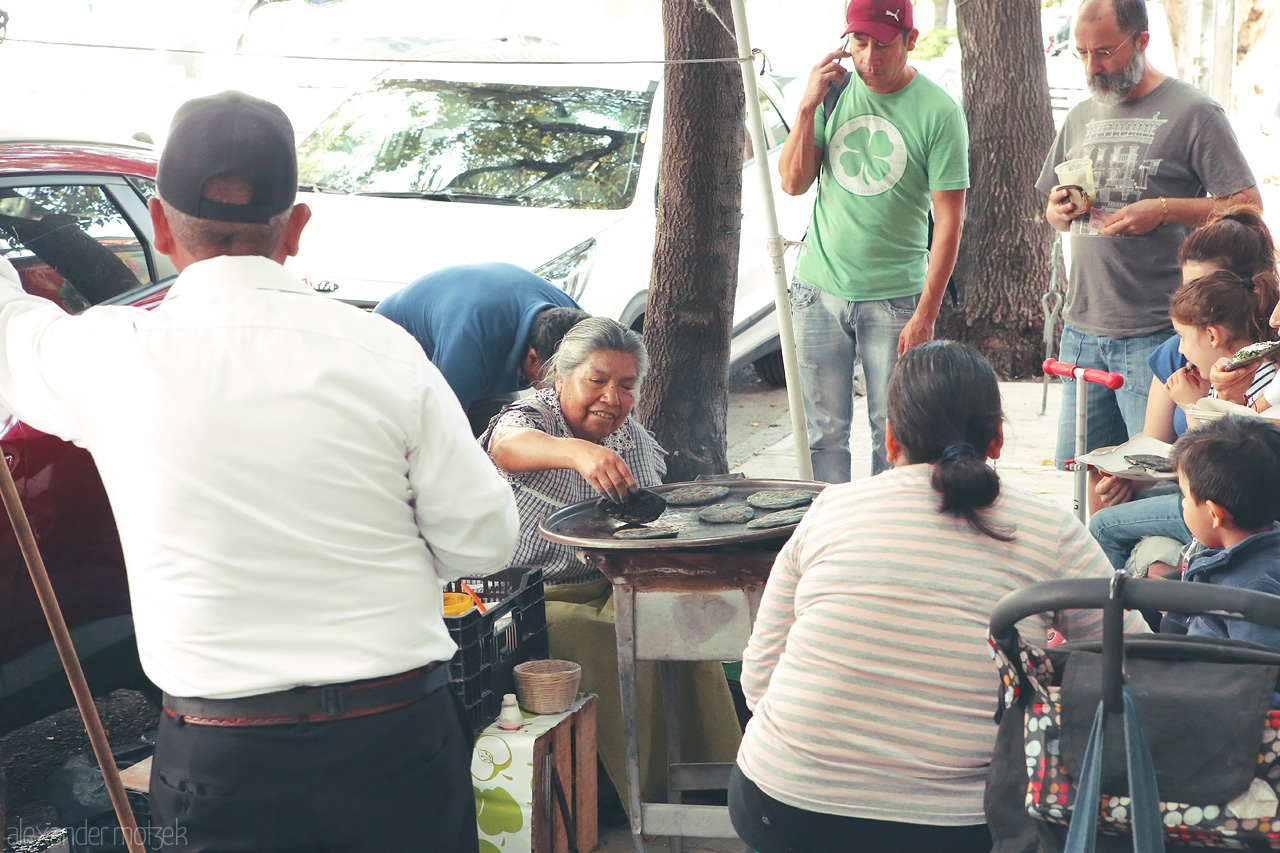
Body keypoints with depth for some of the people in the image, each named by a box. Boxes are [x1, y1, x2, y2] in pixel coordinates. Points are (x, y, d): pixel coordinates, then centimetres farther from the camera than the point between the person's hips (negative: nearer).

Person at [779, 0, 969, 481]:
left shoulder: (938, 111, -7)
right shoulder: (834, 91, 3)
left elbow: (949, 219, -7)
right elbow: (793, 183, 2)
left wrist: (926, 313, -13)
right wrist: (808, 104, -9)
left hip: (895, 297, -2)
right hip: (819, 290, 3)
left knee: (894, 433, 3)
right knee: (824, 431, 6)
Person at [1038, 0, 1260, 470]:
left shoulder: (1194, 112, -3)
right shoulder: (1081, 118, 16)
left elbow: (1247, 205, -6)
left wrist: (1163, 210, -17)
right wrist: (1061, 210, 1)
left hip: (1156, 331, -6)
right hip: (1081, 328, 6)